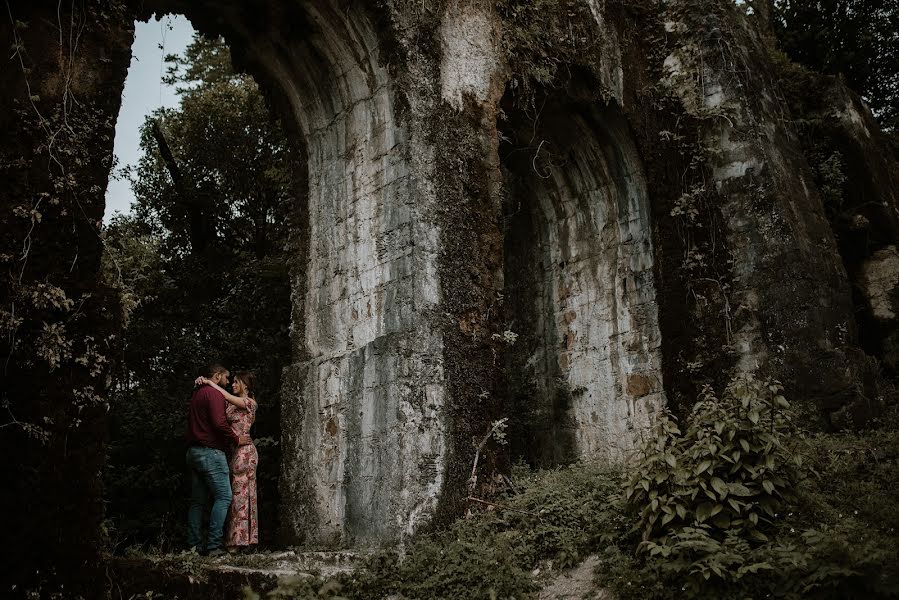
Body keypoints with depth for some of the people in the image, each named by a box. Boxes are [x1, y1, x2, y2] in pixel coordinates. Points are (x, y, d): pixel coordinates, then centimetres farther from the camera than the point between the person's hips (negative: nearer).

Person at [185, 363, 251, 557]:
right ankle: (213, 546, -13)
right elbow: (219, 423, -21)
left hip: (193, 452, 10)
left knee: (198, 501, 10)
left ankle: (194, 545, 10)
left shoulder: (196, 394, 20)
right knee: (223, 497, -8)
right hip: (210, 452, -10)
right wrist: (237, 440, -10)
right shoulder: (214, 393, -10)